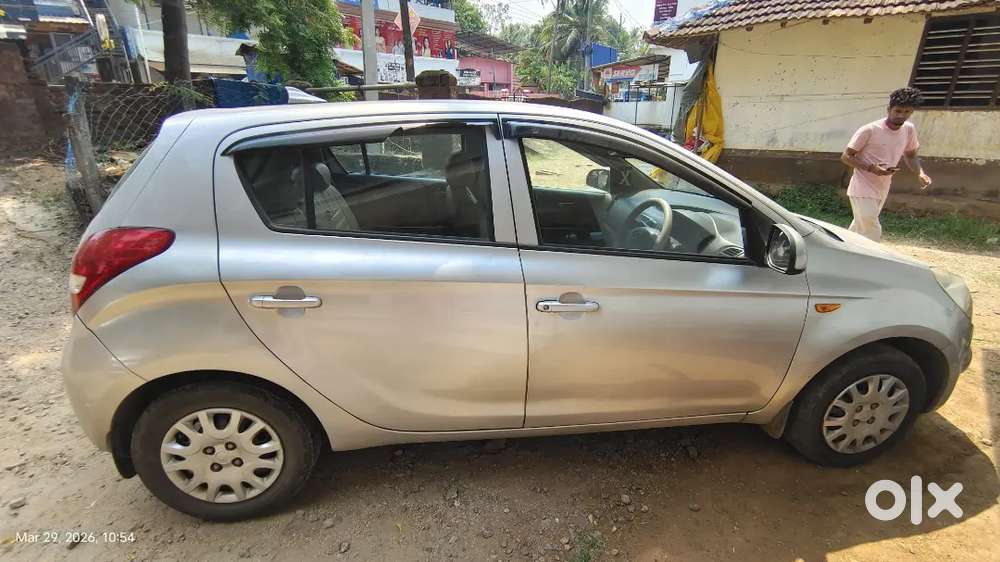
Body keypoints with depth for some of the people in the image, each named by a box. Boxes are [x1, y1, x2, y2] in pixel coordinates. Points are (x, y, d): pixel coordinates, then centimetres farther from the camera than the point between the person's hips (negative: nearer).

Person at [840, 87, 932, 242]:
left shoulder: (909, 129, 3)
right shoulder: (869, 130, -17)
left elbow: (910, 155, 18)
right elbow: (846, 156, -12)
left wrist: (920, 173, -1)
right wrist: (871, 168, -24)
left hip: (882, 192, 7)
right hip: (863, 190, -7)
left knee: (861, 229, 17)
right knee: (872, 232, -12)